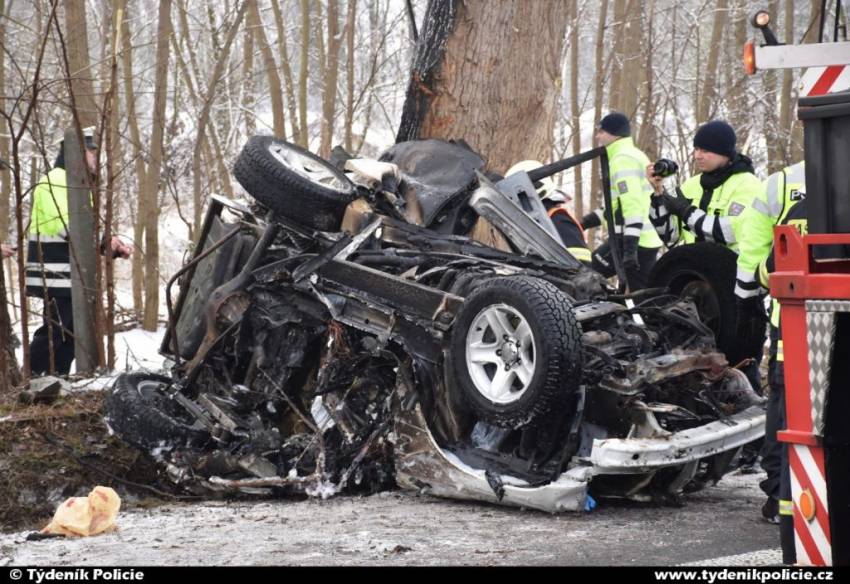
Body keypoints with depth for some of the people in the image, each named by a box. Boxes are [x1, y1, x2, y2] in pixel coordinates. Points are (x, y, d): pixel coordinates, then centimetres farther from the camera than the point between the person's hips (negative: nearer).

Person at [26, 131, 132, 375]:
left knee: (70, 333, 10)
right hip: (56, 275, -10)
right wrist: (104, 240, -23)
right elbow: (64, 225, -25)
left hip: (72, 276, 10)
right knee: (52, 332, -12)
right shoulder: (55, 181, -11)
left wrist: (113, 248, 10)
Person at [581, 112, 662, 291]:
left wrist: (630, 247, -27)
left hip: (633, 240, -10)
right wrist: (590, 220, 25)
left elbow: (633, 205, -21)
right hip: (649, 239, 10)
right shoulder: (634, 155, 23)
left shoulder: (623, 159, -11)